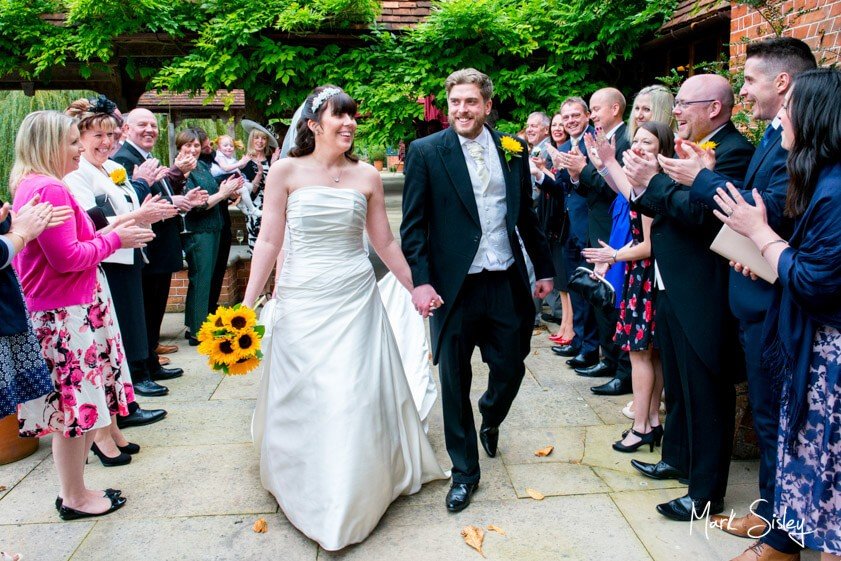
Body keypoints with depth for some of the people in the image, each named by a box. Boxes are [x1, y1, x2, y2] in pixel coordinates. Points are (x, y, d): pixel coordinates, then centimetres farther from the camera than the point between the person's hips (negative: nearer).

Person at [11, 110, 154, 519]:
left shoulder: (30, 185, 14)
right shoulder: (49, 188, -18)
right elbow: (67, 257, -22)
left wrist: (112, 233, 12)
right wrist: (115, 239, -11)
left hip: (58, 311, 10)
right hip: (65, 316, -10)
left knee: (70, 408, 17)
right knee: (75, 406, 2)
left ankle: (72, 490, 28)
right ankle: (76, 498, 16)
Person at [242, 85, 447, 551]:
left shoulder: (367, 176, 3)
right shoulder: (286, 171, -2)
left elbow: (384, 242, 10)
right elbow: (269, 241, -2)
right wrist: (247, 303, -5)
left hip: (356, 299, 1)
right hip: (301, 300, -1)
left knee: (354, 399, 3)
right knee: (301, 399, 9)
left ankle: (349, 503, 23)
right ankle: (306, 492, 34)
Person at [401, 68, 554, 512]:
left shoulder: (513, 150, 7)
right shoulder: (426, 152, -3)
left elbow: (526, 215, 14)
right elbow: (413, 225, -6)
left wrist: (544, 268, 15)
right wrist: (419, 281, -15)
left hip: (506, 284, 3)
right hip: (454, 287, -2)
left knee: (510, 370, 12)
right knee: (454, 384, 7)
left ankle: (490, 420, 48)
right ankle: (464, 471, 27)